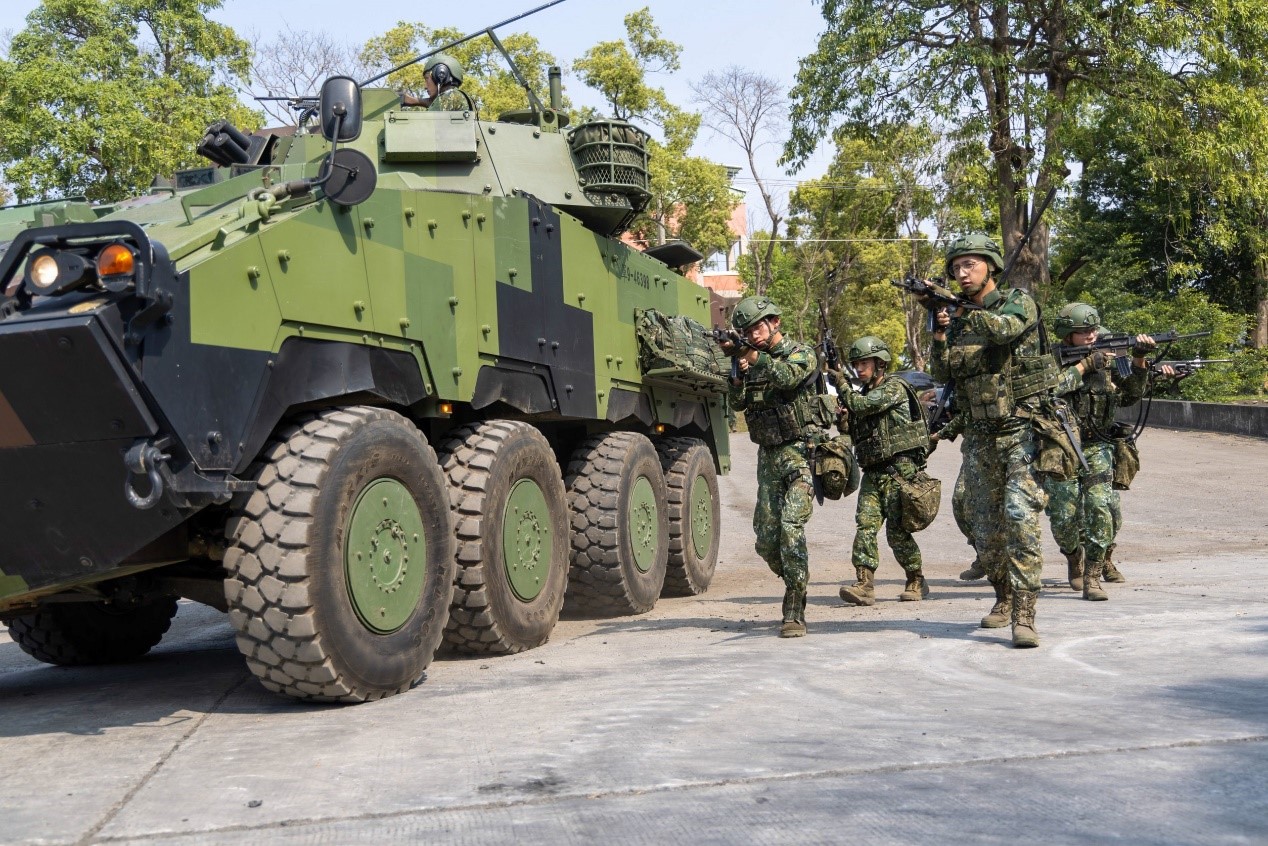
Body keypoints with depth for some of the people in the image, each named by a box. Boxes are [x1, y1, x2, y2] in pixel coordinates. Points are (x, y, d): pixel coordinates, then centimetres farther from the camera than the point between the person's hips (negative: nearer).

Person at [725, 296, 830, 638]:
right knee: (766, 539, 4)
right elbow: (737, 404, 6)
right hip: (768, 455, 6)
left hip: (800, 451, -6)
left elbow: (787, 377, -23)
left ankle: (794, 610, -17)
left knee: (791, 526, -20)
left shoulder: (801, 354, -2)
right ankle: (796, 584, 28)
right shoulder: (750, 360, 15)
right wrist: (738, 375, -11)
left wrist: (754, 357, -33)